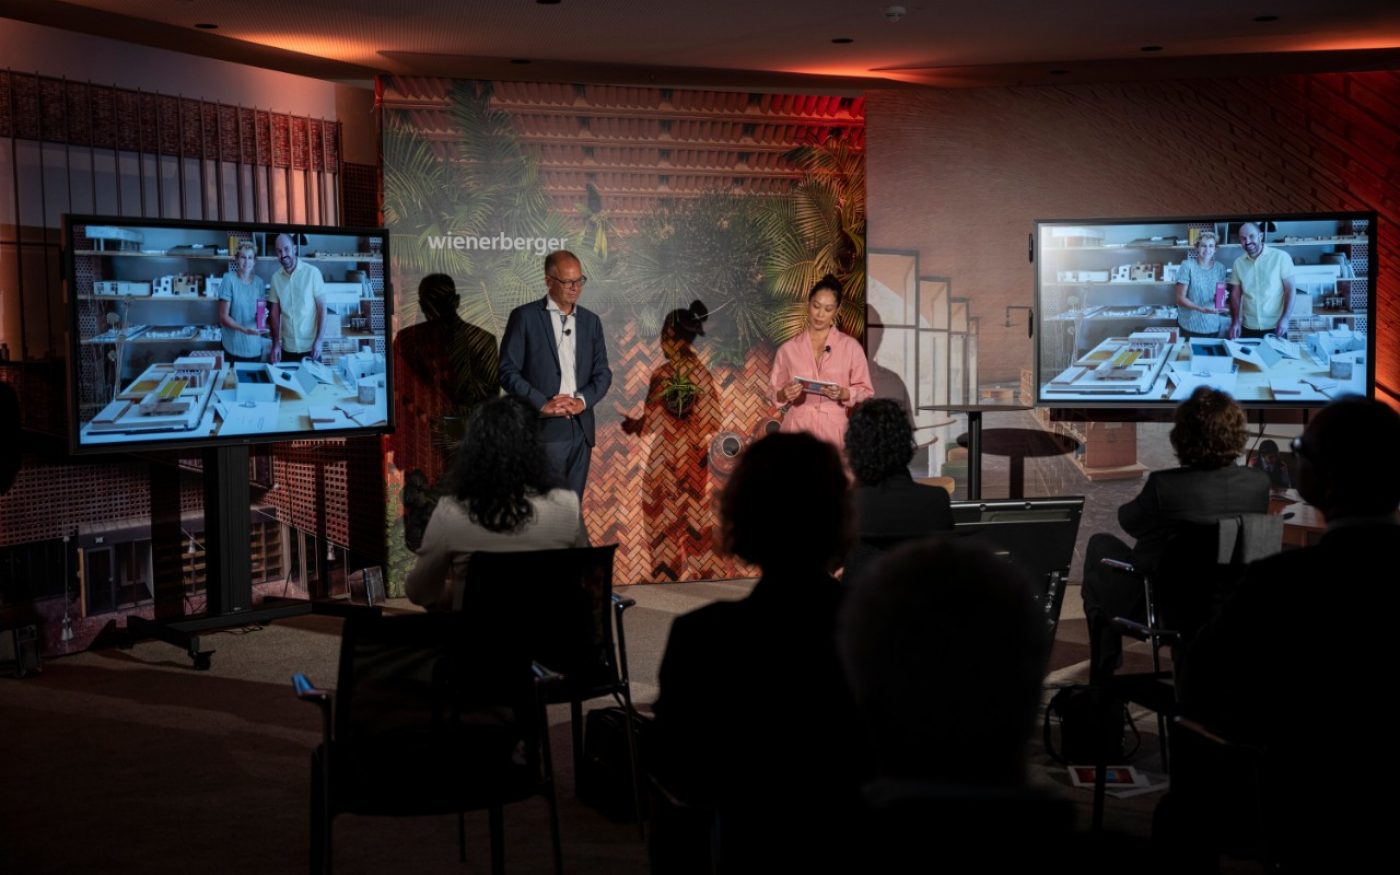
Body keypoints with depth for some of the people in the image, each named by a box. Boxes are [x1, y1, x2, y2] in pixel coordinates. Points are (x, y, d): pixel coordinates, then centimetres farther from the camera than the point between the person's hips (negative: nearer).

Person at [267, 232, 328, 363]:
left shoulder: (312, 273, -8)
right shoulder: (276, 278, 3)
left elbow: (322, 309, -7)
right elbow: (275, 314, 8)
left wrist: (318, 341, -12)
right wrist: (276, 344, 1)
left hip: (310, 347, -3)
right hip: (287, 348, 3)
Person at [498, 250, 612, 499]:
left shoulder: (591, 321, 14)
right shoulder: (525, 317, 0)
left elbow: (603, 373, 12)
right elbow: (508, 371, -5)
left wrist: (583, 401, -7)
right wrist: (542, 404, -15)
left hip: (580, 429, 5)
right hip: (542, 430, -5)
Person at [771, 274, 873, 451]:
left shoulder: (850, 346, 4)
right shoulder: (788, 349, 8)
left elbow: (865, 391, 4)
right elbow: (775, 394, 10)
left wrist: (843, 394, -15)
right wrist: (785, 394, -11)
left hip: (833, 430, -1)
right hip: (797, 429, 1)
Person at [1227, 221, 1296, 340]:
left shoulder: (1281, 257, -6)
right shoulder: (1239, 263, 6)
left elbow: (1290, 289, -6)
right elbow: (1236, 294, 9)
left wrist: (1285, 319, -14)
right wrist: (1235, 321, -2)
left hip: (1275, 327, -3)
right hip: (1248, 328, 3)